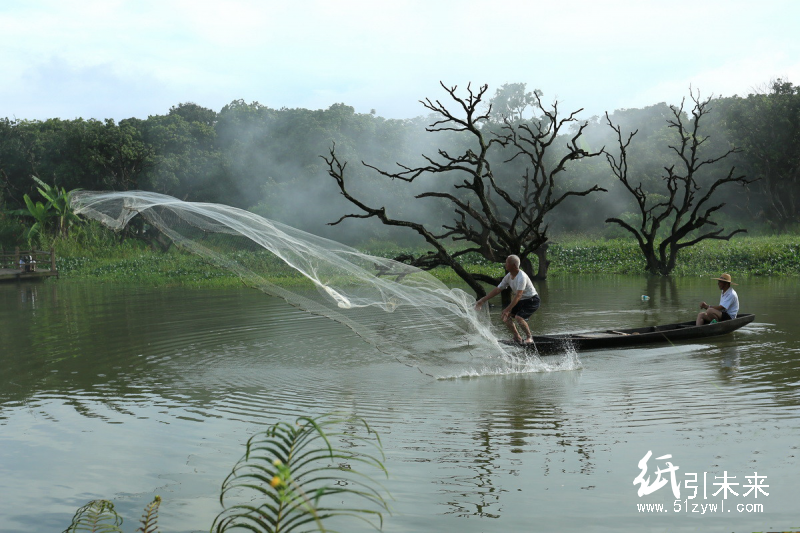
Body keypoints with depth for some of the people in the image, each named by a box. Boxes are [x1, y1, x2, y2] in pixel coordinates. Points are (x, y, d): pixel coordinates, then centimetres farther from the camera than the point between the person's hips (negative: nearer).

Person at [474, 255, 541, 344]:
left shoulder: (521, 277, -29)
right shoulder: (509, 276, -3)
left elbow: (518, 295, -36)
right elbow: (497, 290, 4)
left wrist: (507, 309, -43)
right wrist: (482, 300, 2)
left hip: (532, 300, -8)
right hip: (521, 301, 8)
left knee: (518, 317, -28)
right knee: (506, 317, -3)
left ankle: (529, 337, -8)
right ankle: (517, 338, 9)